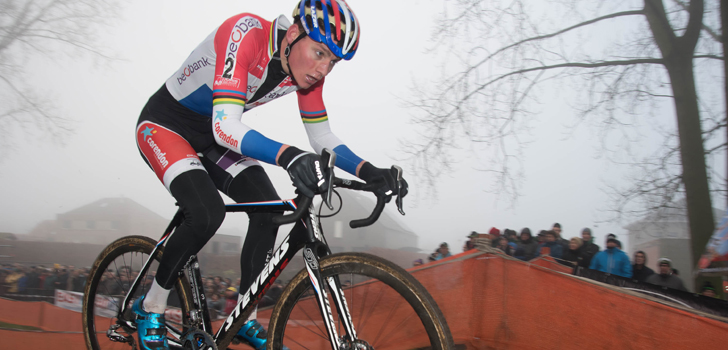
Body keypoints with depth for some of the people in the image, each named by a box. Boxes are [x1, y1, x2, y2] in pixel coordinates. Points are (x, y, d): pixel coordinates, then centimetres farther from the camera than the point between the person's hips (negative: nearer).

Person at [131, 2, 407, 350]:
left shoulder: (307, 69, -13)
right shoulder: (246, 33, -34)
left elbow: (322, 138, -6)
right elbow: (225, 126, -42)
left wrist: (370, 172, -23)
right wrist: (288, 156, -58)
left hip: (210, 138, 7)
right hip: (164, 124, -6)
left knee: (268, 210, -10)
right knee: (207, 213, -27)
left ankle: (245, 320, 6)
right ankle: (151, 306, -3)